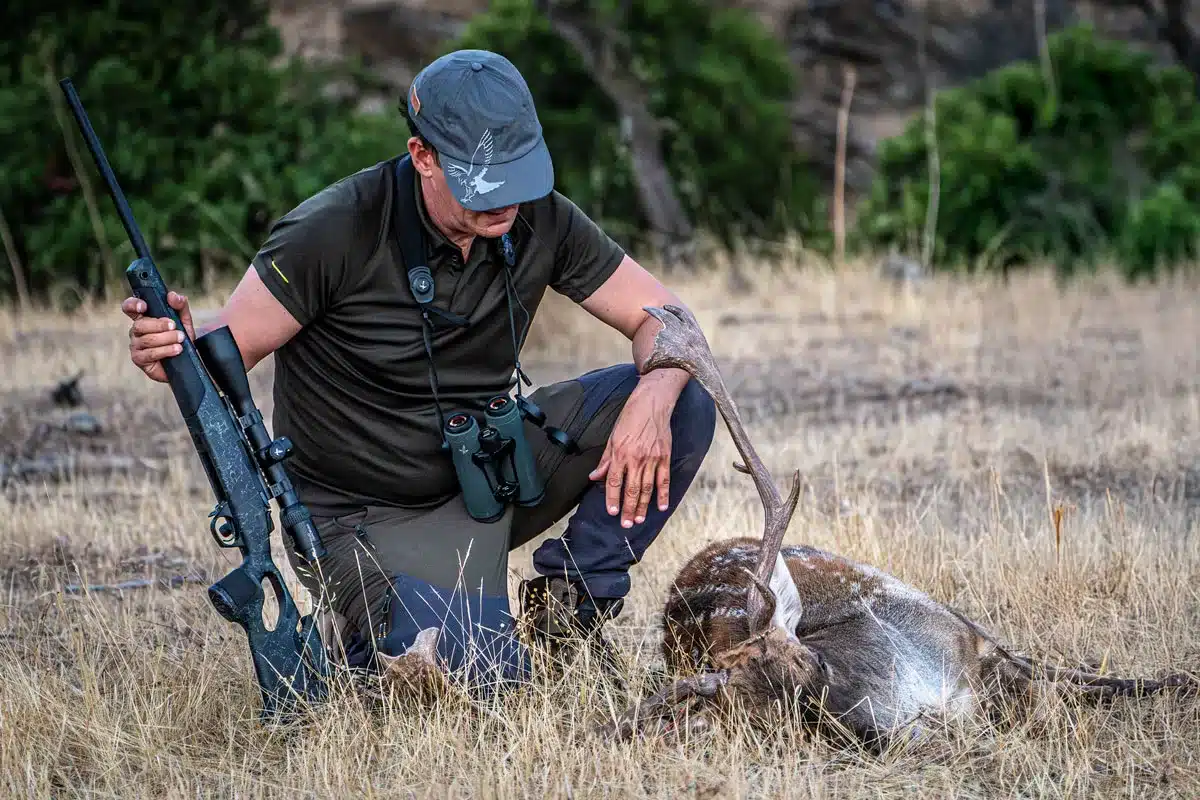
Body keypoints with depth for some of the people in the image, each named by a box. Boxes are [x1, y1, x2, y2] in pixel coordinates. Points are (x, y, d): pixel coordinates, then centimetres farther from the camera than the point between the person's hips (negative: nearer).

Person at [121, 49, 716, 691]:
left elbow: (666, 320, -4)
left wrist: (653, 400, -27)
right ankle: (375, 638, 8)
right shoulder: (334, 233, -23)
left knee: (683, 400, -11)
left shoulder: (538, 221, -8)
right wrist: (174, 347, -44)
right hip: (369, 514, -5)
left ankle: (569, 600, 2)